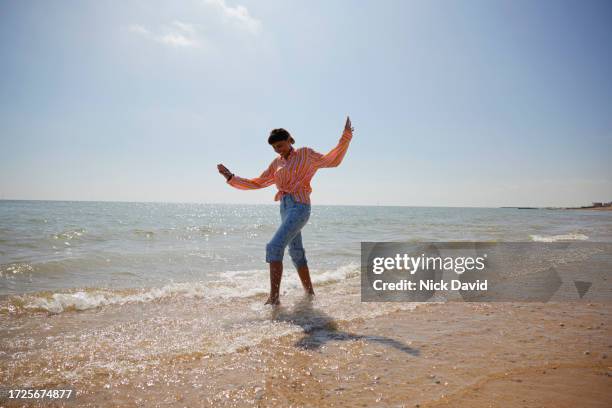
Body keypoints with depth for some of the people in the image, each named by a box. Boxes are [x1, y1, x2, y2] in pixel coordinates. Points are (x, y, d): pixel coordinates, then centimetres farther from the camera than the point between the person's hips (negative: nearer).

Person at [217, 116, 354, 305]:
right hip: (285, 208, 7)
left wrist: (346, 137, -13)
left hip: (299, 207, -7)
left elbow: (331, 160, -4)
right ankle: (310, 294, 26)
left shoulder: (305, 154, 1)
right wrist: (231, 178, 14)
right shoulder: (276, 163, 16)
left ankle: (274, 298, -19)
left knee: (274, 247, -19)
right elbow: (258, 183, 18)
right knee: (296, 252, 13)